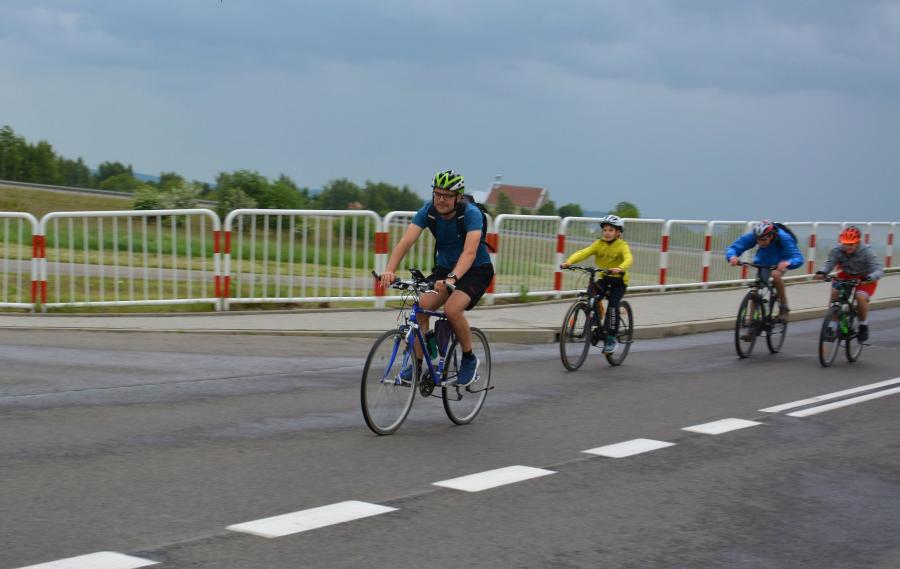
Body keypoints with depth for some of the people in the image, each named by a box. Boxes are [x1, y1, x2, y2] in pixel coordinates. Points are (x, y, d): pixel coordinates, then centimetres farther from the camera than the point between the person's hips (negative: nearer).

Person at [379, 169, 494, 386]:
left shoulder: (471, 214, -25)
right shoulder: (428, 211, -14)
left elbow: (470, 252, -38)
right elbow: (405, 241, -24)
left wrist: (452, 278, -55)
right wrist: (389, 270, -41)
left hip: (476, 270, -5)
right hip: (444, 268, 5)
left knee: (452, 309, -29)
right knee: (421, 307, -18)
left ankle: (469, 359, -6)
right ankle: (416, 364, -5)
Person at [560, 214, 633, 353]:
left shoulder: (622, 245, -14)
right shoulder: (599, 244, -5)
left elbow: (628, 259, -33)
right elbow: (582, 253, -18)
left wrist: (620, 268, -55)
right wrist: (569, 262, -36)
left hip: (619, 280, -4)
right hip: (603, 278, 4)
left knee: (613, 304, -22)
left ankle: (611, 338, -11)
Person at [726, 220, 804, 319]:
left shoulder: (784, 238, -37)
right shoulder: (752, 236, -30)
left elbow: (798, 258, -44)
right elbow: (733, 247, -32)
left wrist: (788, 263, -67)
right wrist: (732, 256, -56)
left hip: (781, 262, -3)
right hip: (762, 263, 3)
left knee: (776, 275, -33)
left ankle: (783, 307, -15)